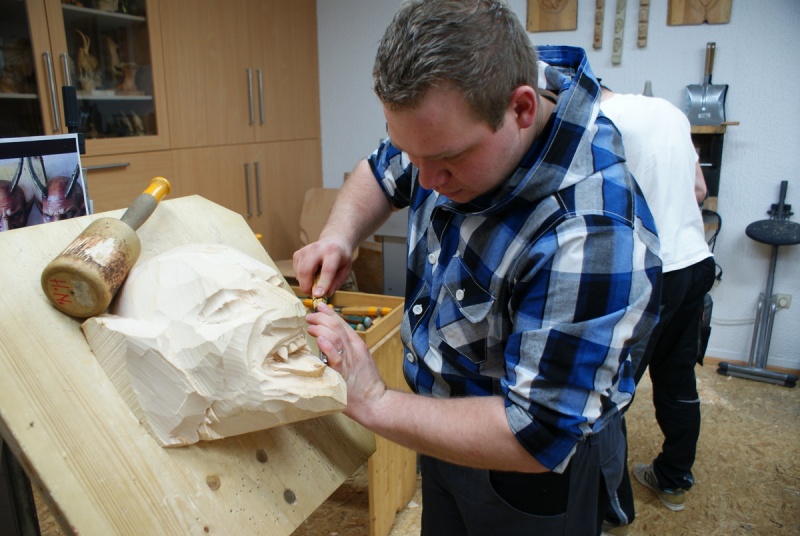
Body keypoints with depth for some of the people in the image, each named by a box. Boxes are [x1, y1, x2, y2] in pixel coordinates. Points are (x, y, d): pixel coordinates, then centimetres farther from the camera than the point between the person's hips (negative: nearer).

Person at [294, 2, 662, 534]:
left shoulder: (590, 236, -39)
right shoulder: (455, 118, -16)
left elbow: (536, 438, -32)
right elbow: (382, 174, 5)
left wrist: (374, 402, -28)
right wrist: (338, 236, -15)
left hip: (532, 473, -6)